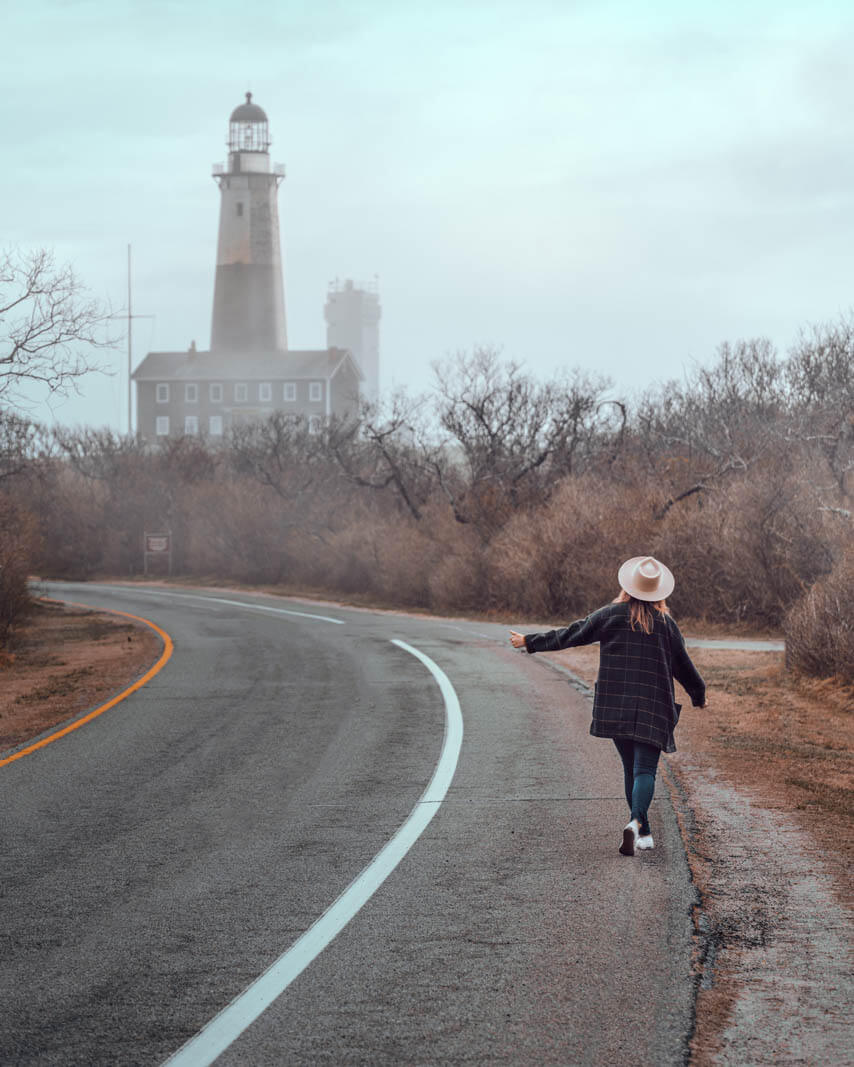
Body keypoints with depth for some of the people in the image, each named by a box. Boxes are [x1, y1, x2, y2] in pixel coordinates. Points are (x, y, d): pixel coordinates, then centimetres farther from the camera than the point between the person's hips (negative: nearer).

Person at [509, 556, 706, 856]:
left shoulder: (610, 615, 0)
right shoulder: (665, 623, 2)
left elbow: (569, 635, 7)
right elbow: (683, 665, 10)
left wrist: (530, 642, 20)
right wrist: (698, 695, 29)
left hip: (615, 706, 1)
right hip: (653, 708, -1)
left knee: (631, 768, 13)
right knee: (645, 769, -6)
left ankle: (643, 832, 18)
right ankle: (637, 821, -30)